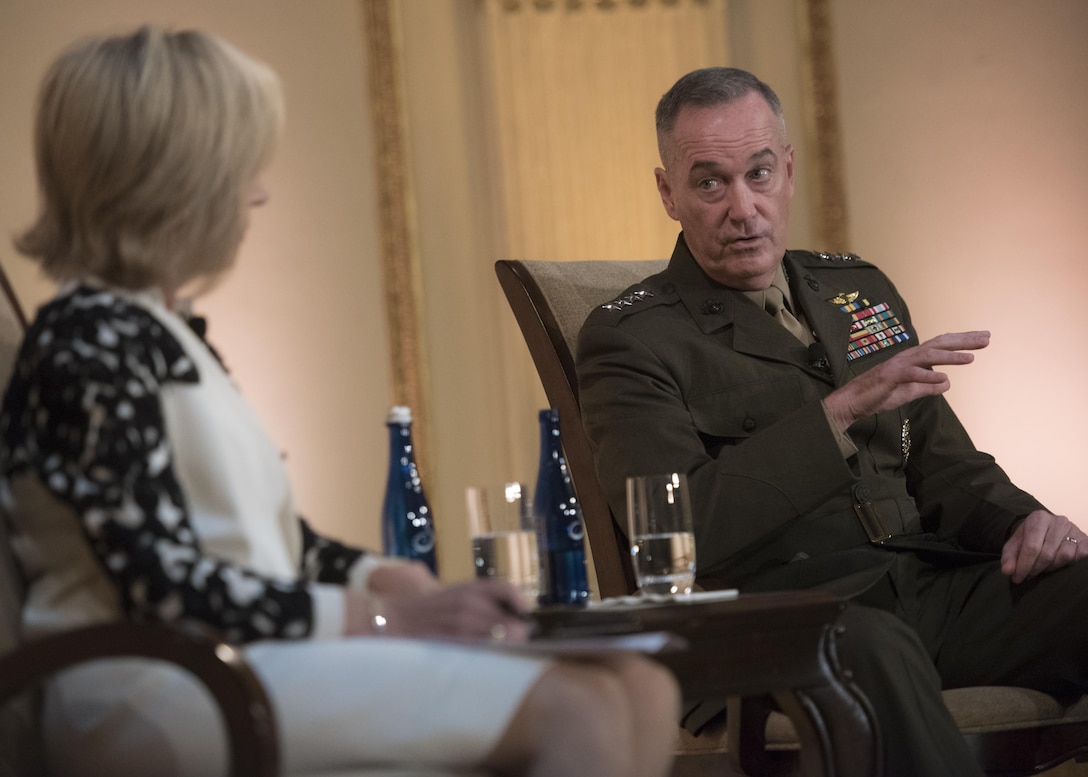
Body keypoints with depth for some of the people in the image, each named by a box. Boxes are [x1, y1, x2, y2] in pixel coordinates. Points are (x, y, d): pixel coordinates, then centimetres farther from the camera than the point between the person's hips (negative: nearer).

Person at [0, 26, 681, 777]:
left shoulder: (166, 333, 21)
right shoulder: (89, 342, -10)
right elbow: (168, 589, -17)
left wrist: (403, 584, 5)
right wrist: (384, 616, -15)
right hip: (154, 688, -9)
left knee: (642, 691, -7)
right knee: (573, 709, -23)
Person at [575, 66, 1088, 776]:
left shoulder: (861, 290, 22)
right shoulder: (629, 339, 2)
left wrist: (1022, 519, 2)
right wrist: (841, 410, -19)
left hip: (932, 585, 6)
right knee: (874, 649, -41)